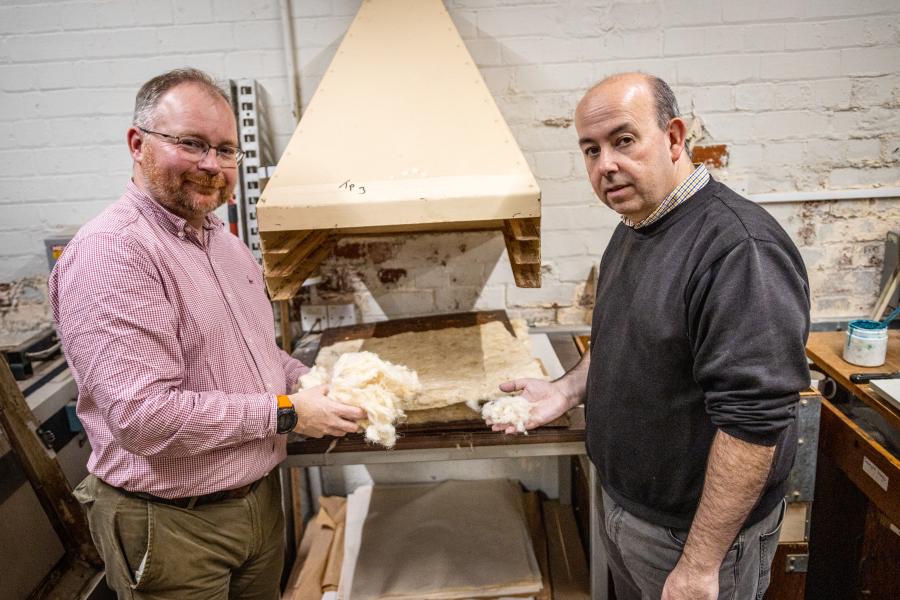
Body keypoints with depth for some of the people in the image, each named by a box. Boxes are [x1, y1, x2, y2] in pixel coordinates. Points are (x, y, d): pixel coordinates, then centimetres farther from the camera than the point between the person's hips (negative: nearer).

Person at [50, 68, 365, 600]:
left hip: (262, 496, 8)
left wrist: (315, 385, 0)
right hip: (174, 526, -7)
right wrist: (286, 412, -21)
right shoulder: (111, 252, -23)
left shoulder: (225, 241, 7)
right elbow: (144, 416, -29)